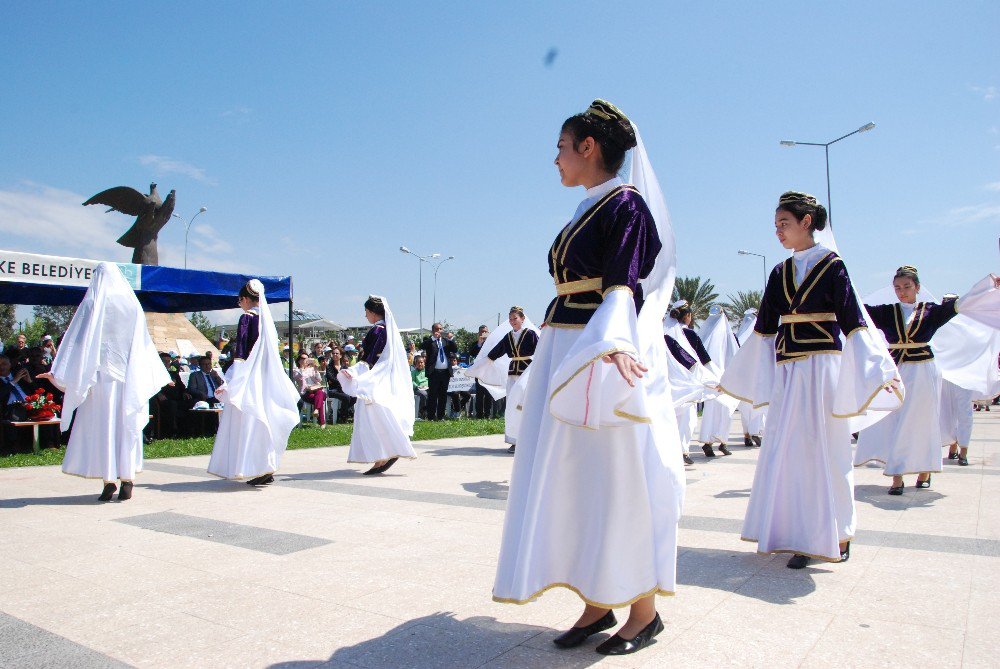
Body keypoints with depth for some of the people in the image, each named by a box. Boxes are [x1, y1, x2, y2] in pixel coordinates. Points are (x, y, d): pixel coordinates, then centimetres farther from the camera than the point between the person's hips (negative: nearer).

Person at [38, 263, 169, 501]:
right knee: (127, 425, 6)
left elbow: (79, 338, -5)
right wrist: (159, 374, 19)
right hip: (129, 375, 3)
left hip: (102, 373, -3)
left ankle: (109, 482, -1)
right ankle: (127, 480, 4)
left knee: (101, 425, 1)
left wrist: (58, 370, -1)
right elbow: (143, 341, 13)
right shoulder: (132, 304, 8)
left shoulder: (93, 303, -1)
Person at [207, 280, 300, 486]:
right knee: (263, 421, 11)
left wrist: (229, 383, -14)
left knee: (248, 423, -2)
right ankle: (267, 468, 14)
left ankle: (258, 469, -2)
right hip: (266, 379, 7)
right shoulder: (267, 318, 11)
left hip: (249, 379, -7)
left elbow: (240, 351, -15)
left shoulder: (247, 318, -10)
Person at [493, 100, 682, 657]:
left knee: (619, 479, -1)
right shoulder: (588, 210, 17)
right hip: (569, 355, 9)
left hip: (605, 356, -9)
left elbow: (622, 287, -22)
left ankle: (644, 610, 16)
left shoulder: (626, 204, -8)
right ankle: (597, 603, 21)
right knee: (575, 479, 9)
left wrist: (613, 342, -38)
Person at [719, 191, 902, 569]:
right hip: (788, 370, 5)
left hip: (823, 365, -5)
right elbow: (764, 329, 16)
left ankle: (835, 535, 14)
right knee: (788, 450, 4)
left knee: (824, 449, -1)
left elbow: (853, 320, -6)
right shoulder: (780, 273, 11)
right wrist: (735, 375, 19)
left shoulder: (831, 265, -2)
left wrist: (880, 370, -12)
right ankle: (803, 537, 14)